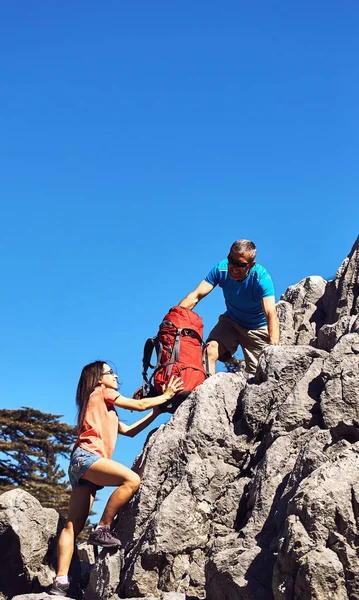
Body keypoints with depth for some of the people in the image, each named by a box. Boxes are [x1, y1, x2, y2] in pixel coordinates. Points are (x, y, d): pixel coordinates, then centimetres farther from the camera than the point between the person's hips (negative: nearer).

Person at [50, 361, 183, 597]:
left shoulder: (106, 409, 31)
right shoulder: (100, 393, 6)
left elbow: (129, 430, 27)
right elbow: (140, 405, 6)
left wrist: (158, 410, 27)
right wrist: (166, 396, 18)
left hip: (81, 464, 10)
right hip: (87, 456, -10)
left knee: (74, 525, 3)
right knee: (132, 480, -27)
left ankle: (61, 581, -1)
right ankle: (102, 530, -18)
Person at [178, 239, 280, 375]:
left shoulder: (262, 278, -30)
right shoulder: (221, 269, -22)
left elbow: (271, 315, -39)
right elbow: (195, 296, -24)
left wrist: (274, 348, -55)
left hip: (258, 328, -2)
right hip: (231, 322, 2)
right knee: (209, 352, -23)